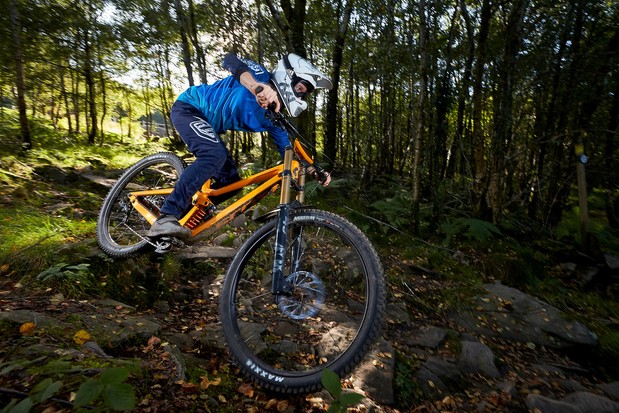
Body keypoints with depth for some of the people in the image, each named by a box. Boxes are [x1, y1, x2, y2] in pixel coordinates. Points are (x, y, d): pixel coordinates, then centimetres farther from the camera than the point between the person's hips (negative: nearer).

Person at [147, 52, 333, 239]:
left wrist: (316, 171, -14)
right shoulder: (261, 75, -19)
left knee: (230, 180, -2)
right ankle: (165, 218, -32)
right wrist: (258, 86, -58)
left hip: (207, 126, 8)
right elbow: (230, 60, -39)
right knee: (215, 154, -34)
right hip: (188, 108, -8)